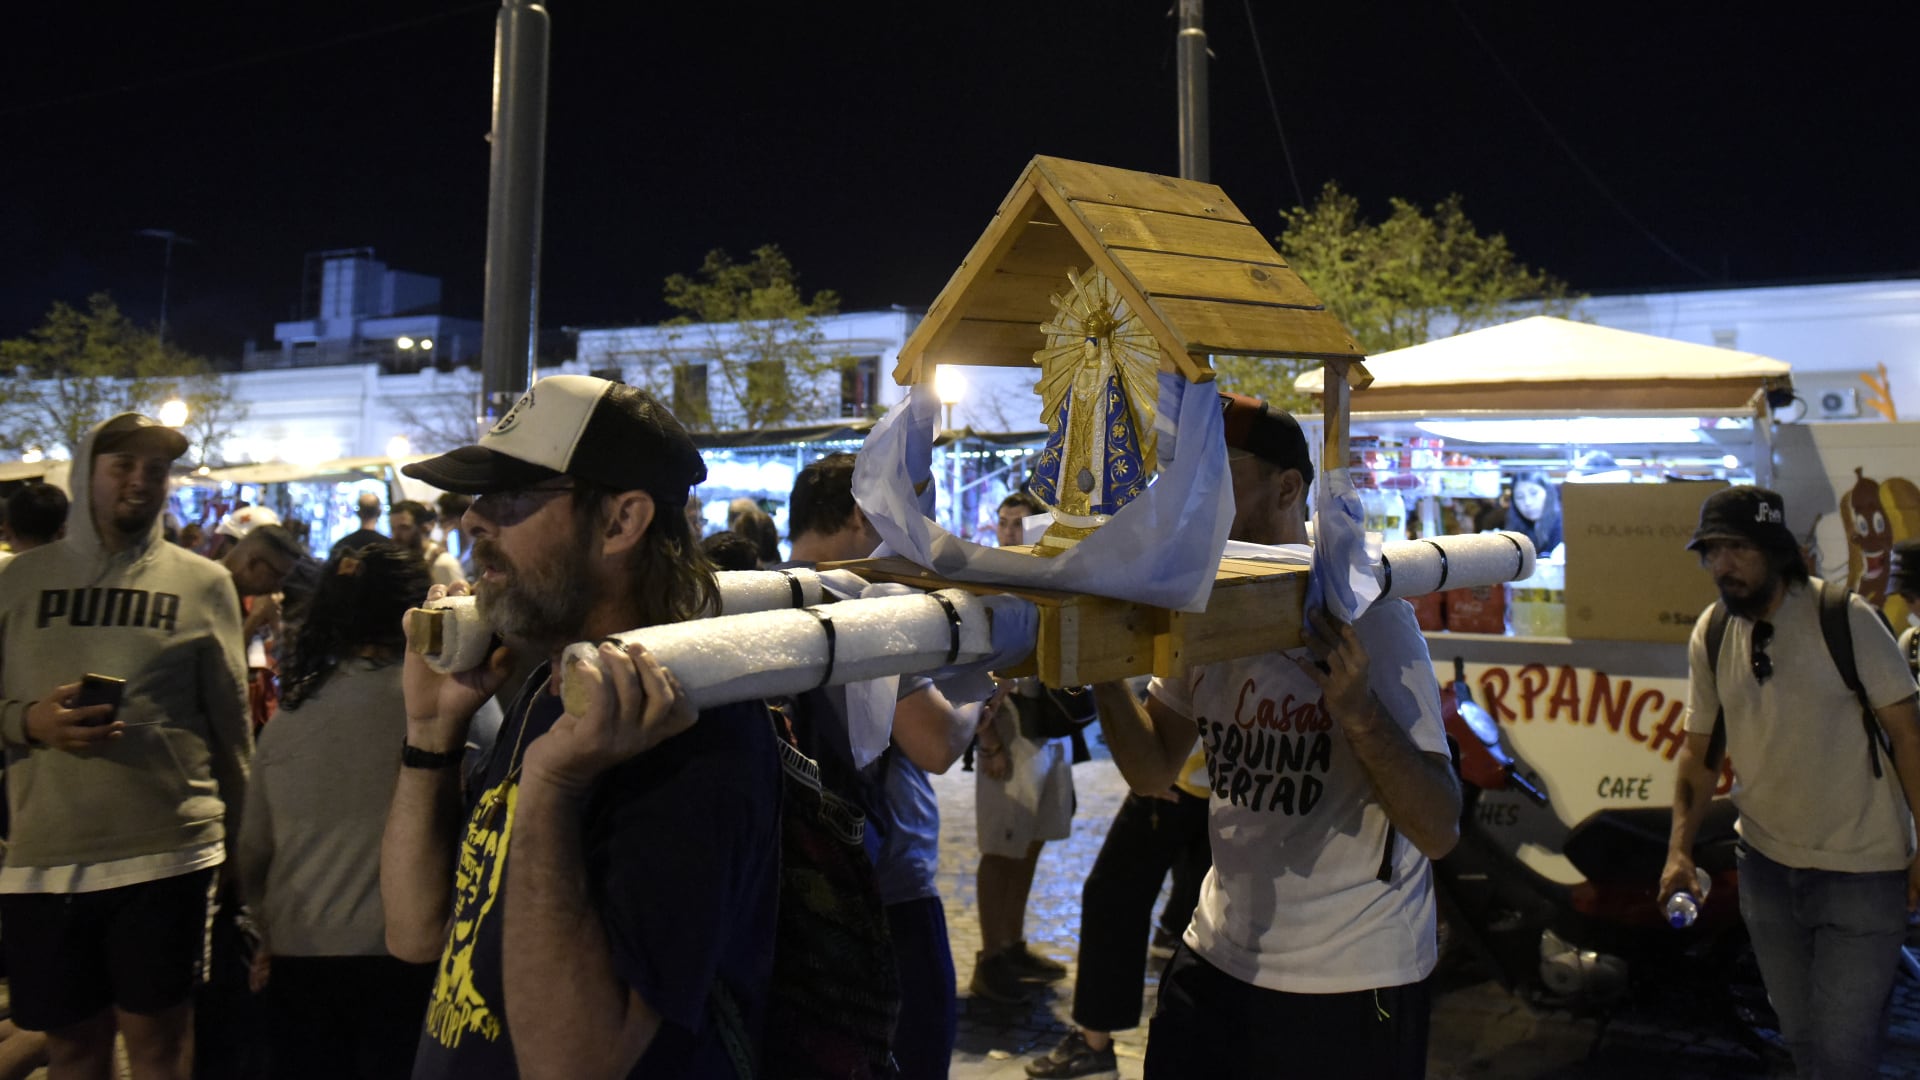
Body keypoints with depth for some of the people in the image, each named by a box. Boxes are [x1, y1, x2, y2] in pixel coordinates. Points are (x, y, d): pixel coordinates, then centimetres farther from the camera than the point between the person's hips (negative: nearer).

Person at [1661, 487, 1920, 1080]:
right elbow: (1700, 748, 6)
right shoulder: (1709, 636, -2)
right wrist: (1680, 847, -2)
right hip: (1766, 863, 5)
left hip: (1860, 868, -5)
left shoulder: (1844, 617, -17)